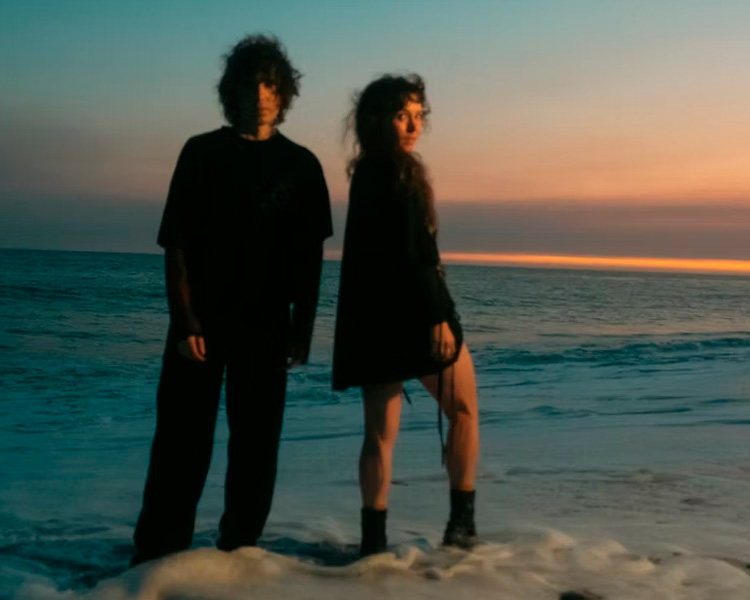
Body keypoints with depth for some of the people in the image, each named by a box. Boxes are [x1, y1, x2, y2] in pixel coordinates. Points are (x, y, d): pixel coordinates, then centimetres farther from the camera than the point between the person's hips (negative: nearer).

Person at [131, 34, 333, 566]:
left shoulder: (301, 165, 6)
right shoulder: (202, 153, 3)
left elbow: (310, 258, 7)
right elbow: (176, 244, -2)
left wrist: (302, 329, 1)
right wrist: (186, 322, -10)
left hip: (266, 326, 2)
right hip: (201, 323, -1)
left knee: (256, 444, 3)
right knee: (182, 442, -2)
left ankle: (239, 551, 13)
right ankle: (157, 555, 4)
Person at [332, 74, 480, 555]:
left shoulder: (367, 174, 13)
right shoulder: (398, 175, -14)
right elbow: (412, 258, -20)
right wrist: (438, 318, -19)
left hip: (373, 322, 7)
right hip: (411, 315, -7)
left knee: (381, 432, 5)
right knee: (464, 410, 12)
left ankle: (374, 541, 3)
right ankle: (462, 523, 17)